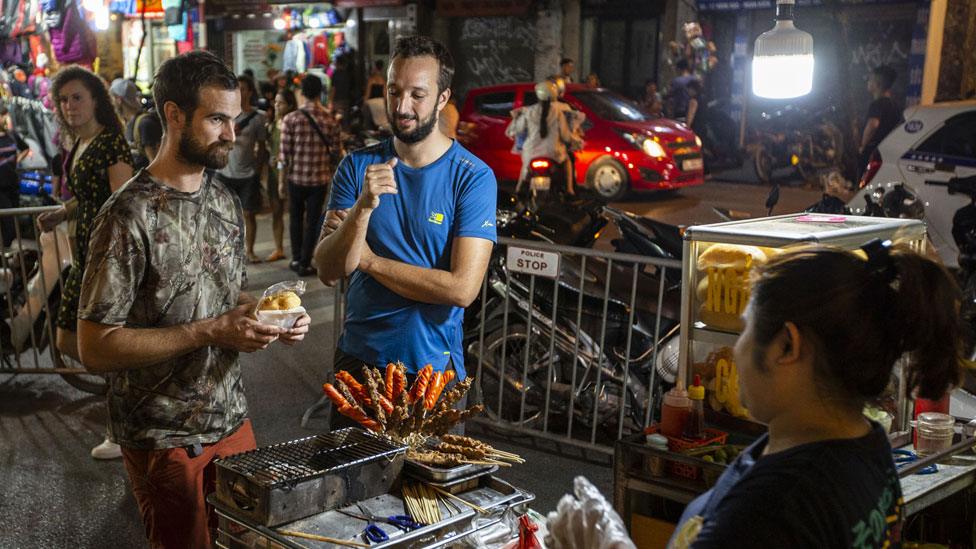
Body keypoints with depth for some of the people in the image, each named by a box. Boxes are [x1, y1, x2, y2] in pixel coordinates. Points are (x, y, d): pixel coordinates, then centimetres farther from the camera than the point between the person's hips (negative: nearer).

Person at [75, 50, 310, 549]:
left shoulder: (226, 202, 4)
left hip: (232, 419, 7)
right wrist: (211, 332, -27)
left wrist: (271, 320, -6)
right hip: (164, 438, -6)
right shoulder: (130, 217, -20)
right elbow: (96, 349, -22)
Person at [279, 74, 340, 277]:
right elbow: (335, 152, -2)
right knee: (312, 221, 9)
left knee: (295, 218, 18)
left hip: (296, 178, 0)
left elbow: (284, 154, -8)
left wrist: (281, 181, 0)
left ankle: (296, 259, 25)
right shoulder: (330, 121, -6)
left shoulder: (291, 119, -9)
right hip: (319, 178, 0)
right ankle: (305, 263, 12)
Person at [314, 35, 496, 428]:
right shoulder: (358, 166, -2)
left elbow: (462, 288, -21)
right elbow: (328, 272, -9)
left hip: (433, 366, -3)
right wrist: (363, 208, -26)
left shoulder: (473, 177, -12)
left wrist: (368, 259, -13)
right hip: (357, 360, 3)